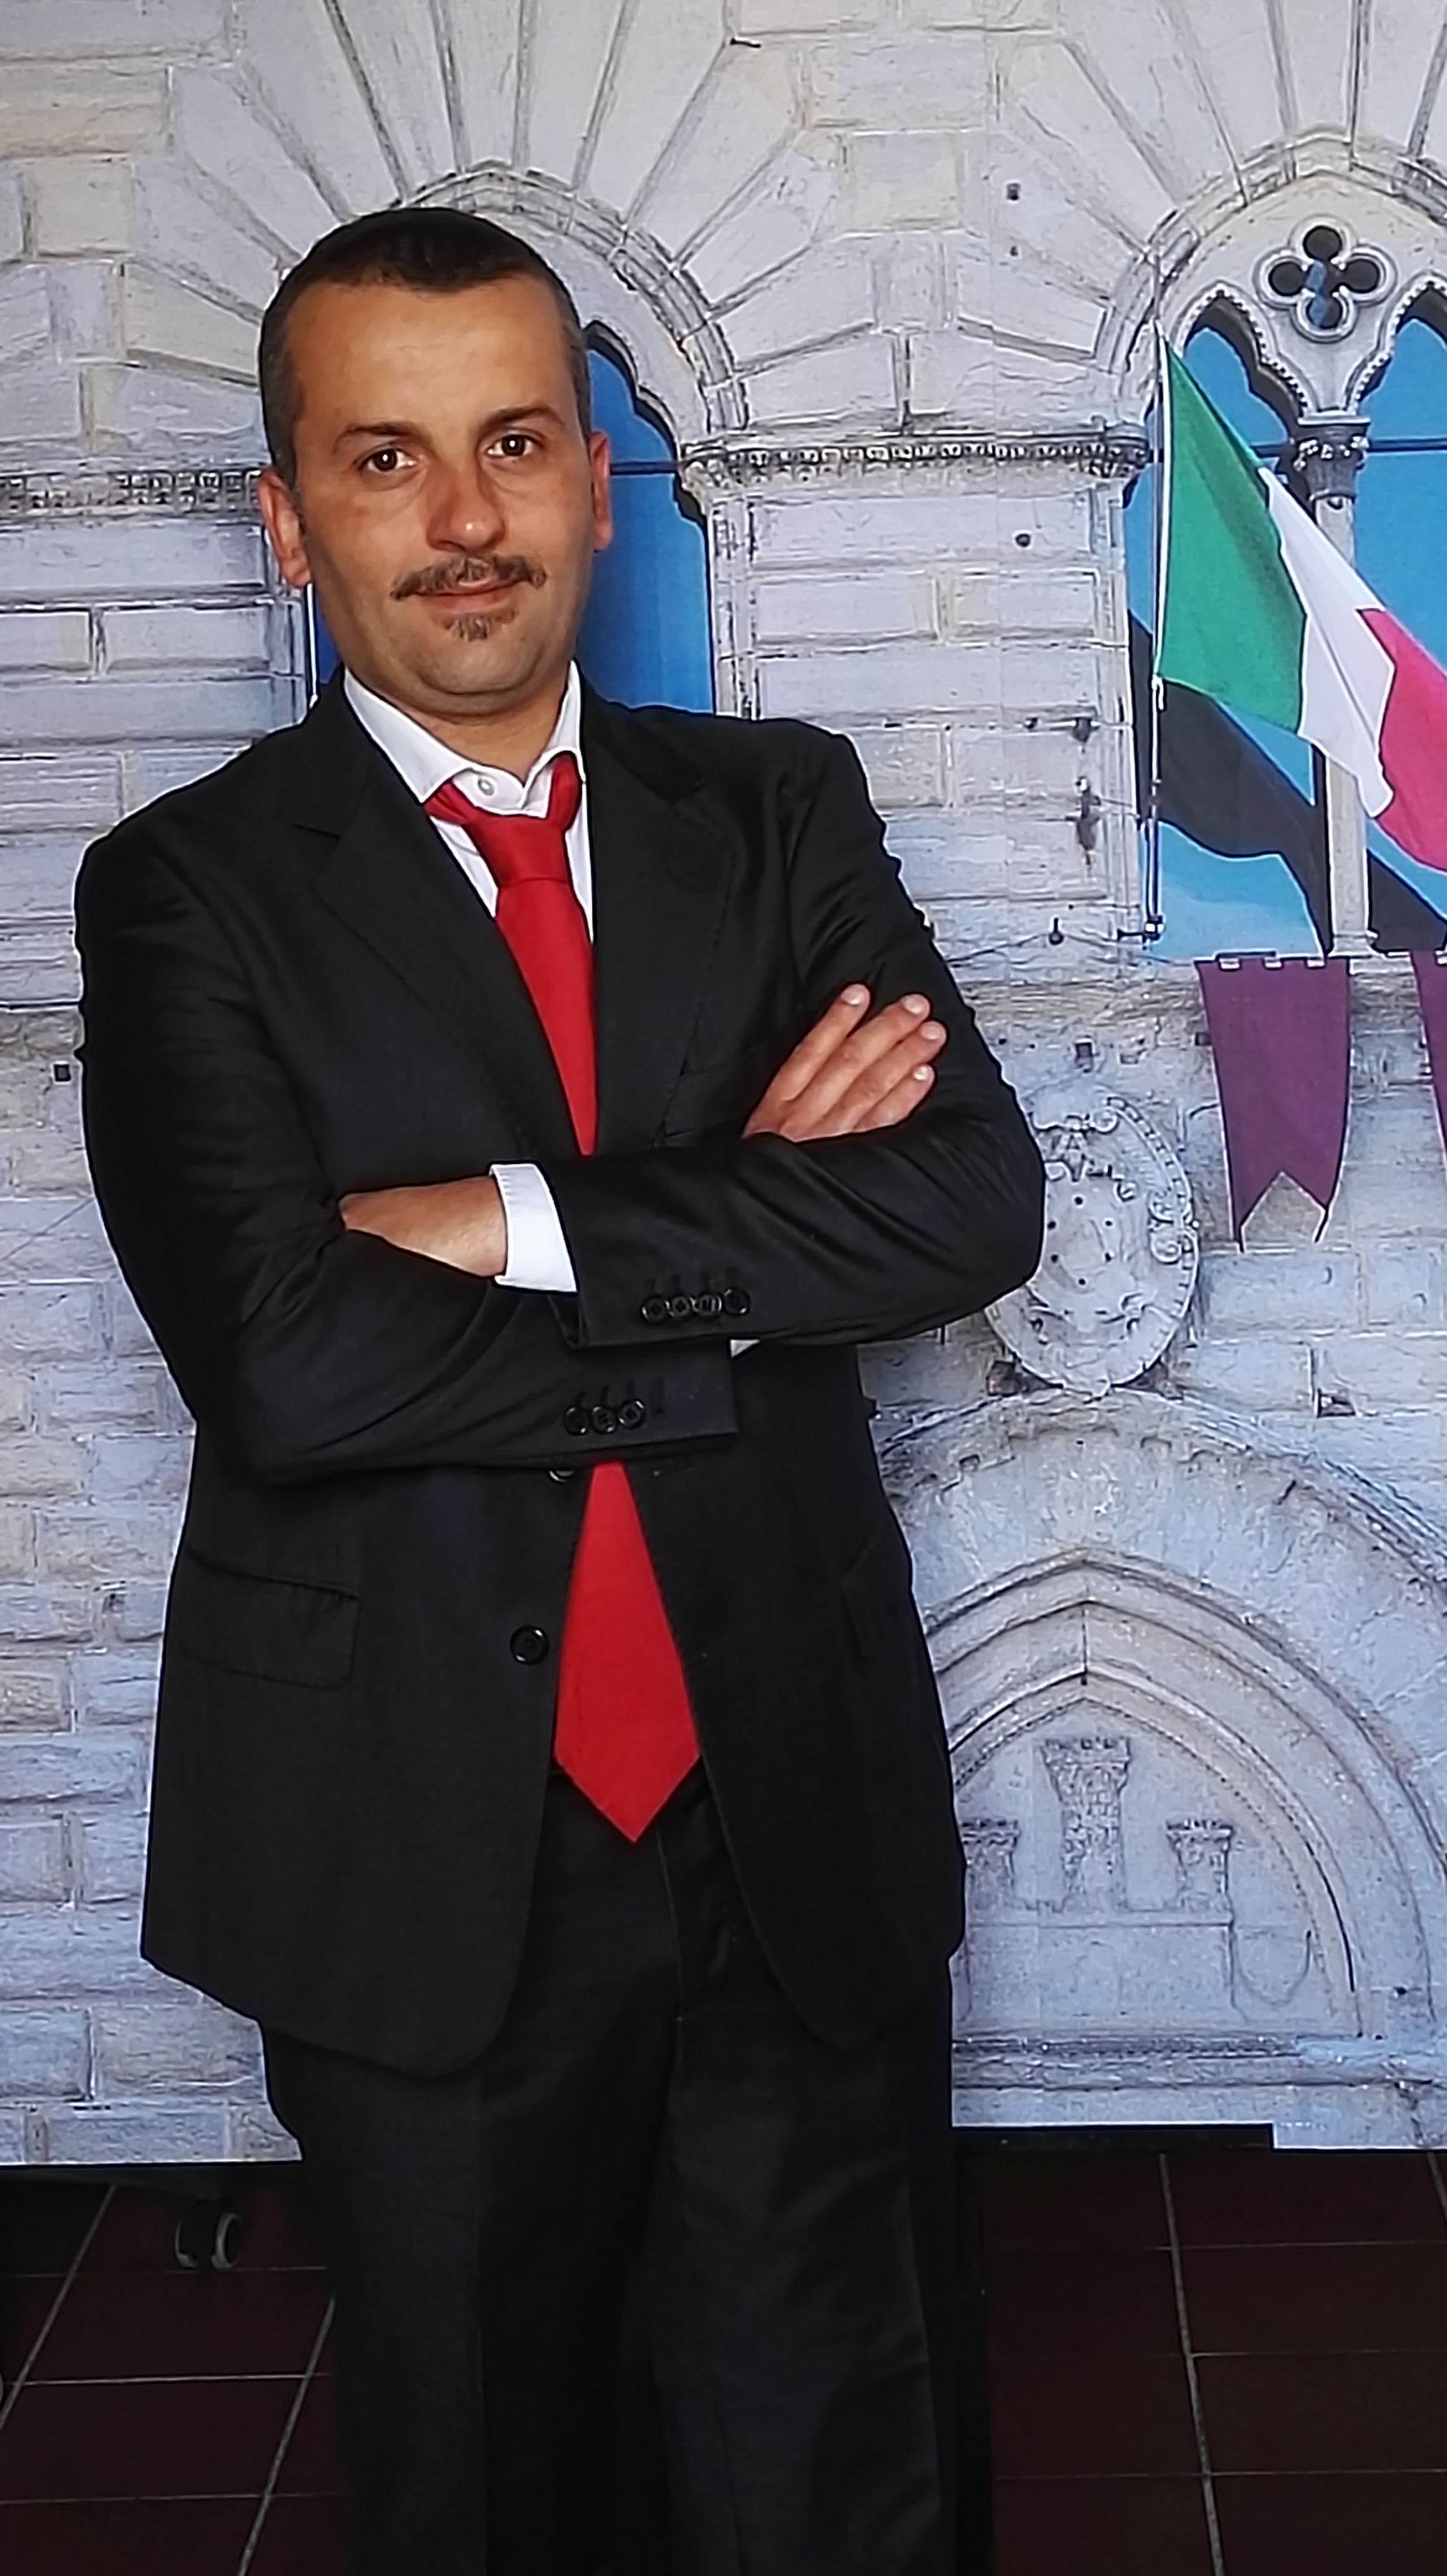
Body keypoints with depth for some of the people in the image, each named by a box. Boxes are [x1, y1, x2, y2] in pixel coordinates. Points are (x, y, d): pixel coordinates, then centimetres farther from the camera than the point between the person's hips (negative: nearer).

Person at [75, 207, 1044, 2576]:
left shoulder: (782, 812, 4)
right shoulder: (192, 892, -6)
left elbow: (975, 1202, -10)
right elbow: (284, 1361, -20)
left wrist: (529, 1224, -18)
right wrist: (742, 1248, -15)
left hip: (801, 1816, 2)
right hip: (427, 1850, -2)